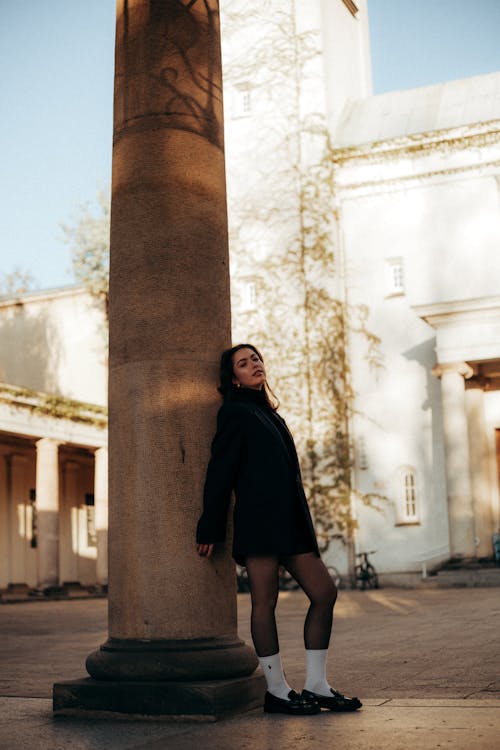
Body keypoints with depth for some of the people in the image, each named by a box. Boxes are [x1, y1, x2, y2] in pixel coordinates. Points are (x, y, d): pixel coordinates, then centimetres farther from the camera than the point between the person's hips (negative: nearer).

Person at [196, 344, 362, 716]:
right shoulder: (236, 412, -1)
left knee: (324, 592, 4)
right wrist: (210, 529, -10)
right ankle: (277, 691, 6)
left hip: (290, 521, 8)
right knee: (265, 601, -3)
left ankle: (317, 685, 10)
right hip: (259, 520, -8)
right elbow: (220, 471, -6)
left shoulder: (269, 414, 23)